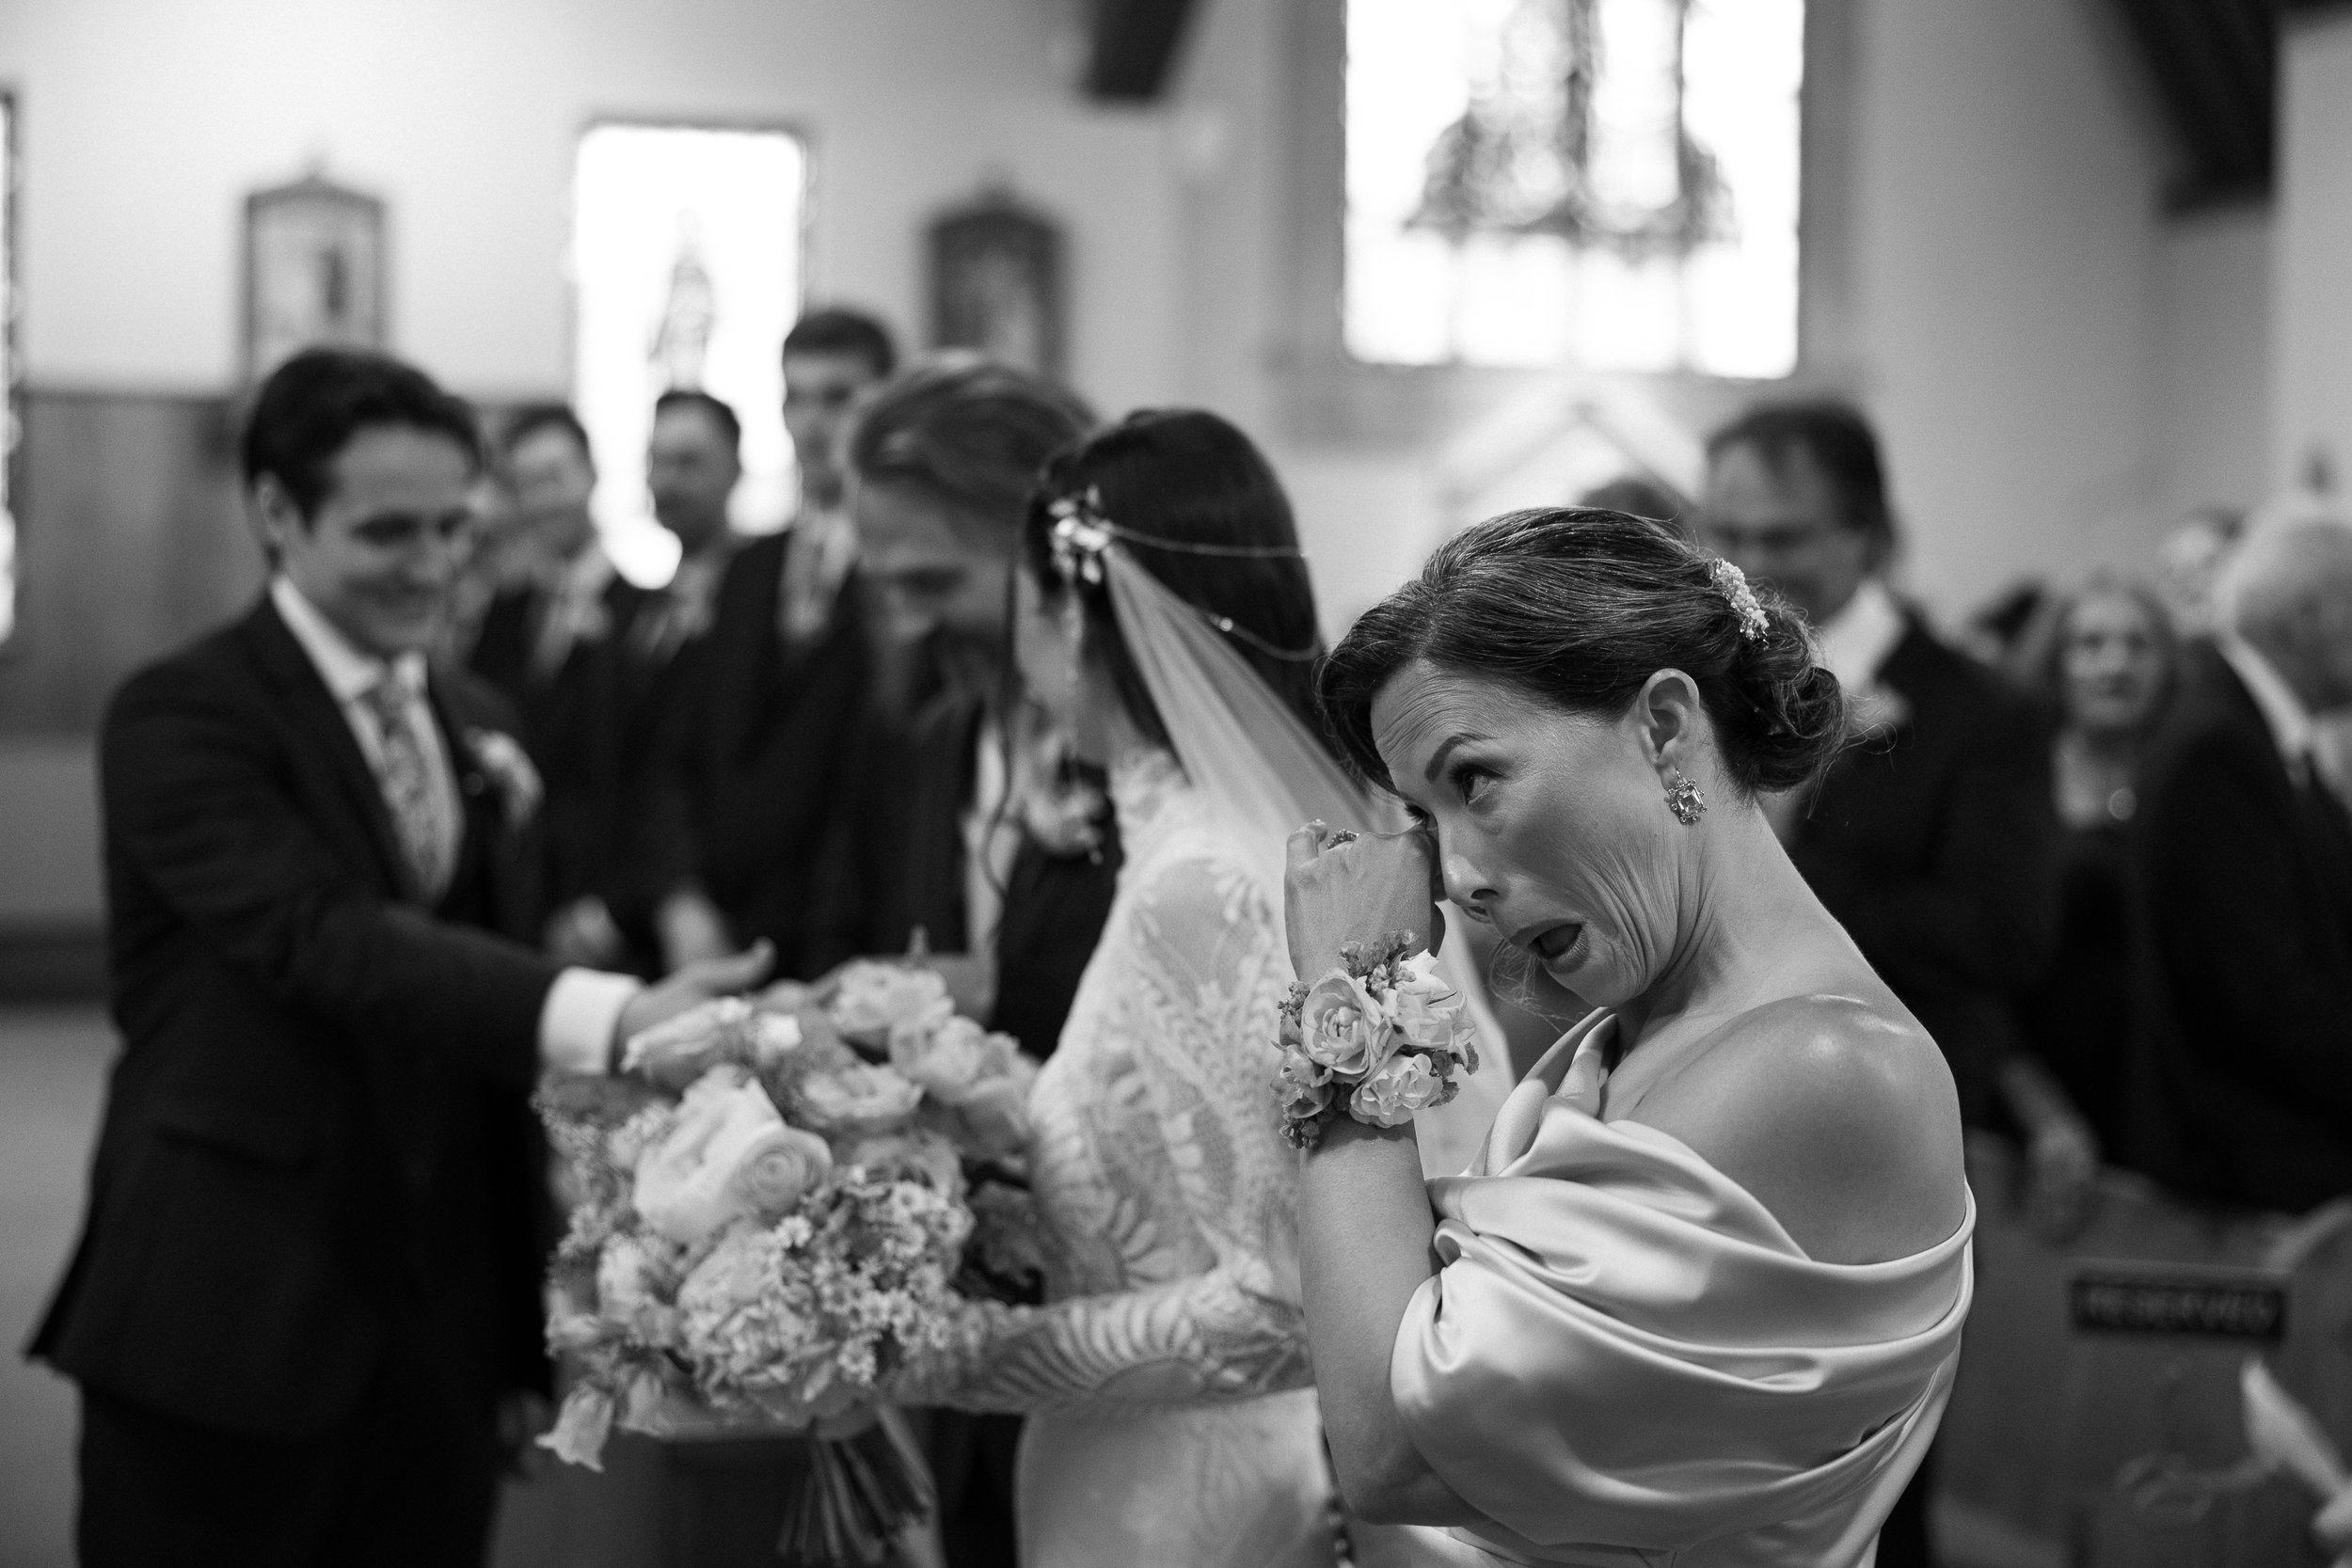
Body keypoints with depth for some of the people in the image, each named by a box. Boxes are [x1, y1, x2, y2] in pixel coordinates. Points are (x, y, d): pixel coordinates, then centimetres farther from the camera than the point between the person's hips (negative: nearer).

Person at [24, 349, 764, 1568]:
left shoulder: (478, 723, 12)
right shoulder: (181, 719, -11)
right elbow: (329, 941, -26)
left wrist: (537, 1305, 11)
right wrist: (604, 1017, -41)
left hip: (446, 1319, 6)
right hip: (231, 1322, -6)